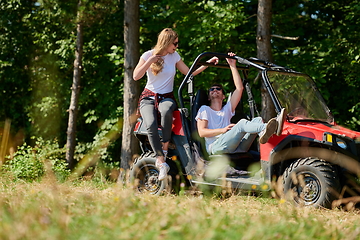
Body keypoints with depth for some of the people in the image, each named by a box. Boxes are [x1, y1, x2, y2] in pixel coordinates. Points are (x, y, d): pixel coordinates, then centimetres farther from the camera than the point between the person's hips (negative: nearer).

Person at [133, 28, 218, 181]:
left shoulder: (174, 56, 8)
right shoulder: (148, 55, 0)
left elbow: (189, 73, 13)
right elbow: (136, 76, -5)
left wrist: (207, 64, 5)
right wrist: (150, 61, -12)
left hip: (167, 98, 1)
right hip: (148, 98, -1)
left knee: (166, 111, -39)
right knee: (151, 125, -33)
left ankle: (165, 148, -29)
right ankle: (161, 161, -32)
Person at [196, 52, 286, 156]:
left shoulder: (227, 109, 36)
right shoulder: (205, 109, 24)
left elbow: (239, 88, 26)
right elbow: (201, 132, 6)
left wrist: (233, 66, 23)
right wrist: (223, 130, -8)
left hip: (234, 148, 5)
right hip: (216, 147, -5)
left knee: (257, 120, -18)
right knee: (242, 123, -32)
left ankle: (263, 134, -58)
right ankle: (266, 128, -66)